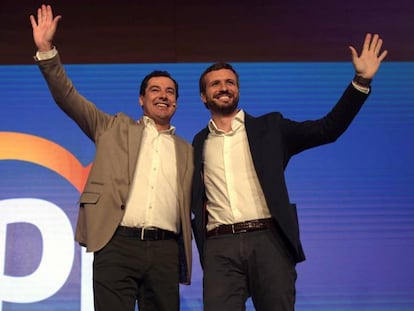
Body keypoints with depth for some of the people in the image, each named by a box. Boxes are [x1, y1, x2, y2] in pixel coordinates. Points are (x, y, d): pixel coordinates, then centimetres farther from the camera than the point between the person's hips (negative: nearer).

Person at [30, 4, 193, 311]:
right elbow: (69, 98, 6)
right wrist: (46, 50, -4)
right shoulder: (116, 128, 15)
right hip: (117, 244, -2)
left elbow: (192, 205, 22)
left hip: (165, 249, 2)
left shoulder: (186, 151, 21)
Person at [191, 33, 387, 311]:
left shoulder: (269, 127, 12)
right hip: (220, 248, 1)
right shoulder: (200, 143, 16)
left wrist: (362, 80, -2)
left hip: (269, 241, -1)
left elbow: (329, 128, 5)